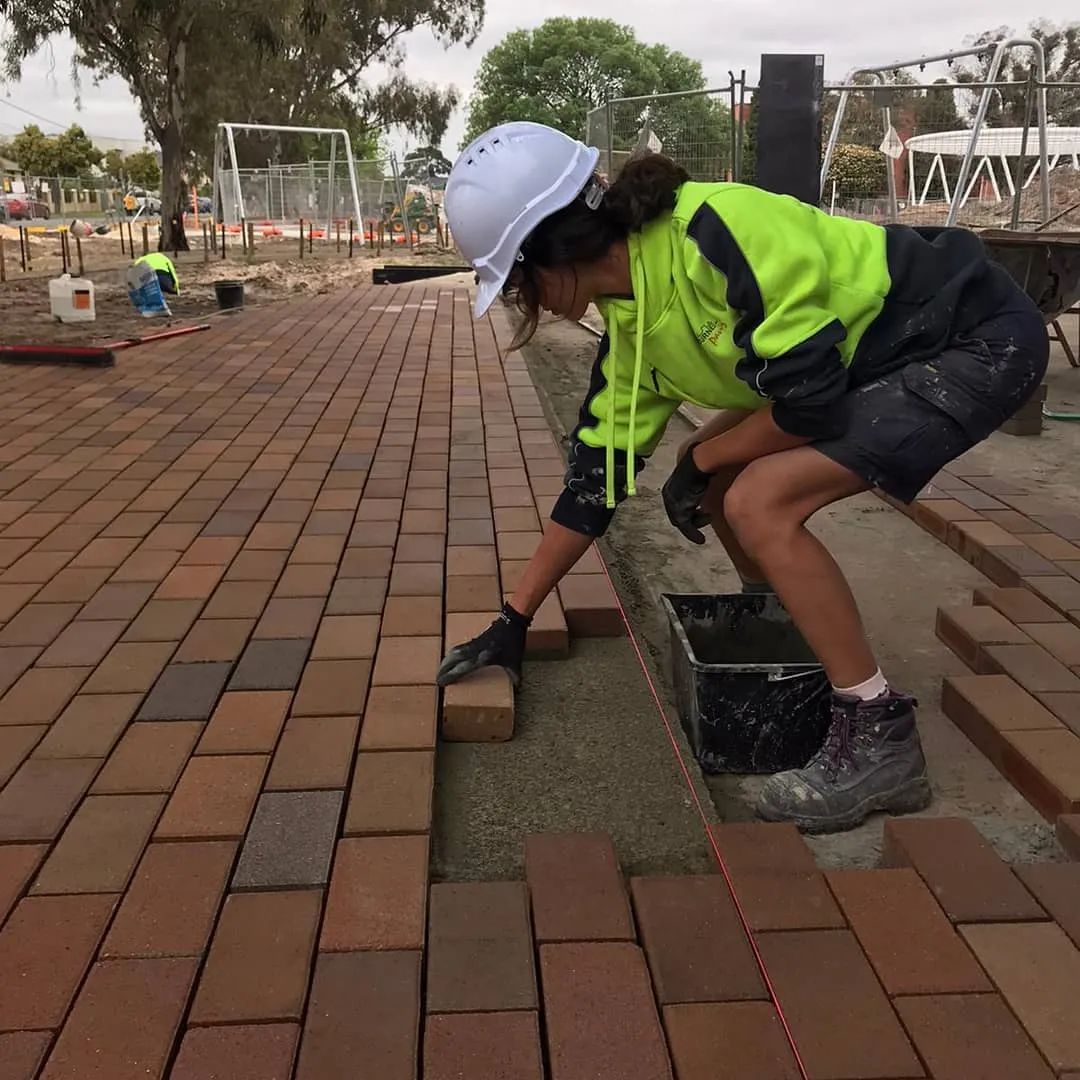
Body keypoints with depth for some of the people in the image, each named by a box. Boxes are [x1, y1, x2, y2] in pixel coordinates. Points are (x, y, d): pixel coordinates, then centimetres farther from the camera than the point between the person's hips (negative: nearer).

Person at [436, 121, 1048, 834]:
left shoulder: (719, 230, -28)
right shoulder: (631, 325, 0)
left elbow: (811, 395, -27)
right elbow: (597, 475, 5)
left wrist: (700, 461, -9)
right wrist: (514, 620, 8)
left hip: (980, 339, -9)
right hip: (876, 361, 9)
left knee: (760, 502, -22)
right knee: (720, 479, 9)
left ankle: (879, 736, -10)